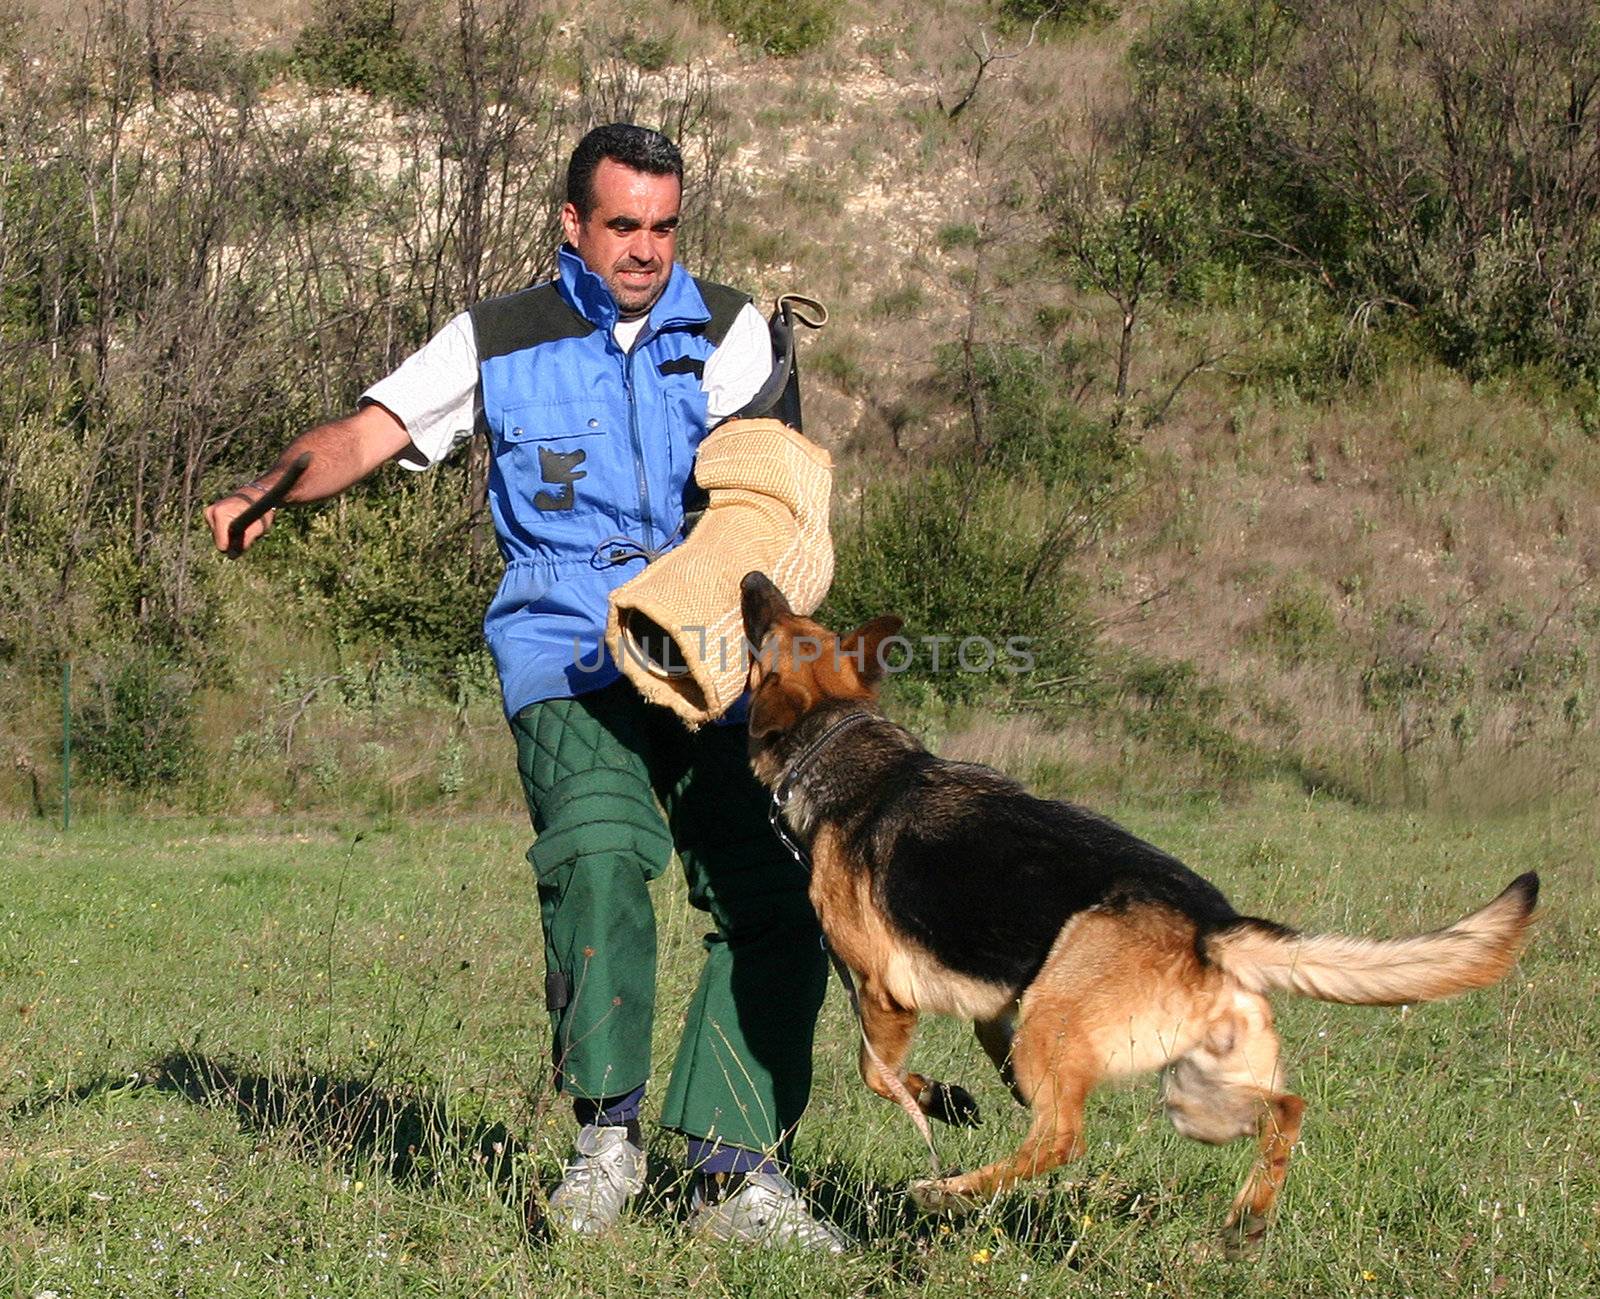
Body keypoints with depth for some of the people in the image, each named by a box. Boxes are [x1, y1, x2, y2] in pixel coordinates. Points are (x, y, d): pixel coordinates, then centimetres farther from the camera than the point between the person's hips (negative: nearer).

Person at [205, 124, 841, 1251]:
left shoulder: (729, 330, 10)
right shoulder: (500, 341, 11)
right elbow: (370, 432, 3)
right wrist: (267, 491, -17)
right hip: (566, 658, -2)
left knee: (776, 898, -10)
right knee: (599, 856, -27)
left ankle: (738, 1172, -2)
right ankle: (607, 1134, -13)